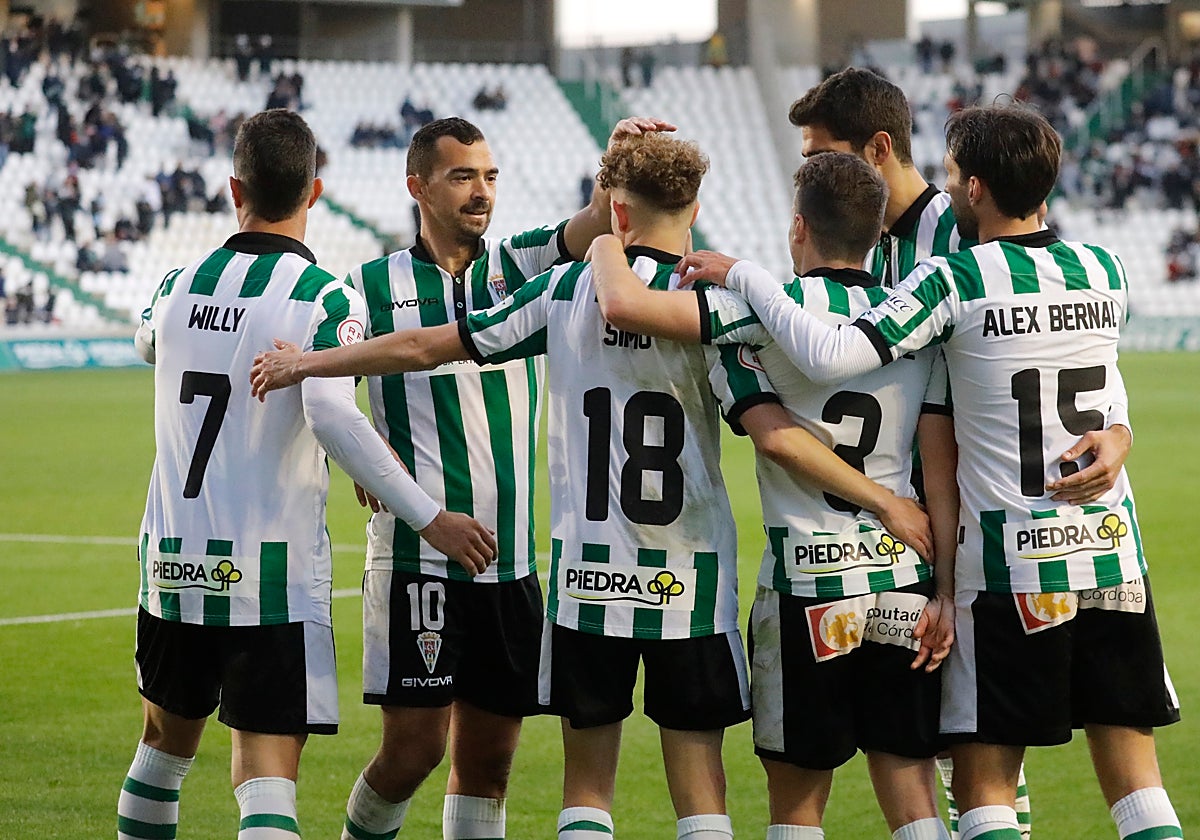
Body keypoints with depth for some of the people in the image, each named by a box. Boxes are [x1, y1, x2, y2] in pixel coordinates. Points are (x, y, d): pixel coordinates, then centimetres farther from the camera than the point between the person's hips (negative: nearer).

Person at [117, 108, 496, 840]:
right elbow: (332, 415, -25)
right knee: (267, 775, -7)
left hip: (173, 560, 5)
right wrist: (430, 518, -23)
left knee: (167, 743, 23)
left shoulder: (178, 287, 5)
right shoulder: (325, 298, -10)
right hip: (273, 573, -5)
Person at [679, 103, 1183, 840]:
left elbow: (830, 357, -20)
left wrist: (742, 276, -10)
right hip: (1115, 553, 5)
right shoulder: (1106, 271, 5)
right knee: (1134, 777, 8)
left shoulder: (956, 279, -11)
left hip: (1011, 565, -4)